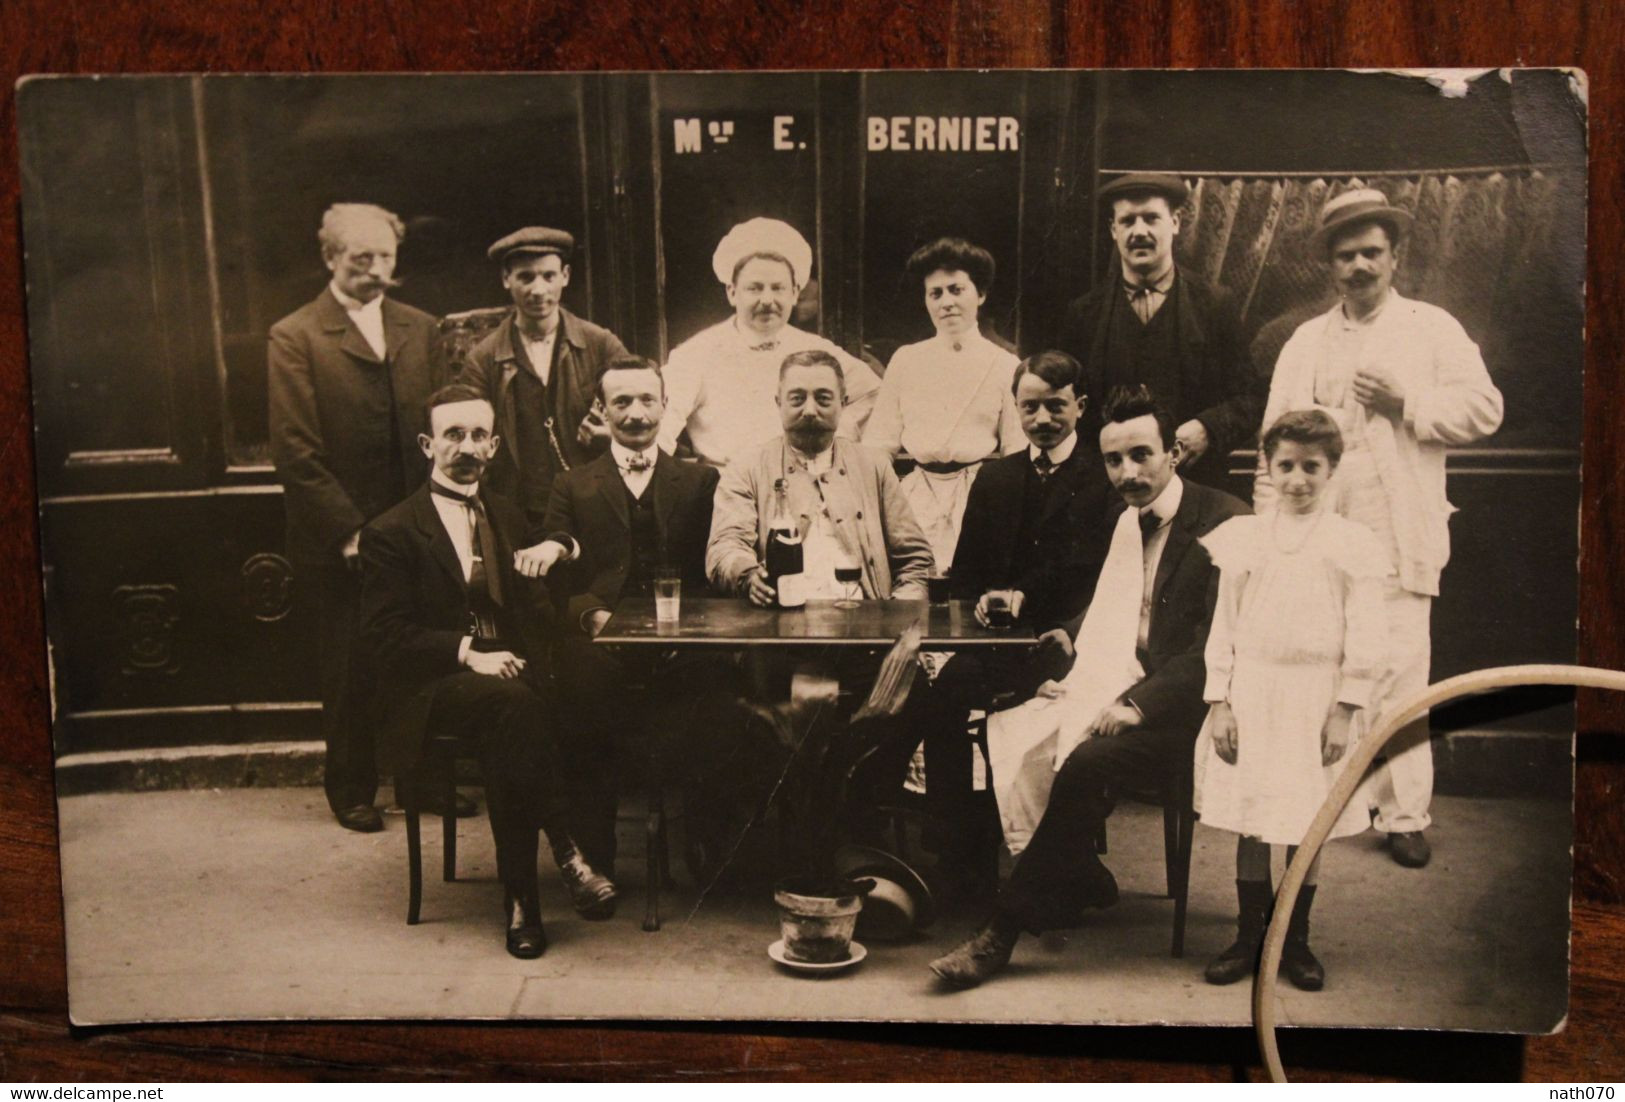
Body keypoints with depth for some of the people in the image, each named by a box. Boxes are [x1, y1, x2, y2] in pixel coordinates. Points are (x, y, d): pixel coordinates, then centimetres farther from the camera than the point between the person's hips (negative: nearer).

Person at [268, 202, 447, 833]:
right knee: (350, 671, 8)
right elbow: (297, 454, -9)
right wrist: (351, 532, -13)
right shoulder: (294, 339, -4)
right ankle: (350, 788, 24)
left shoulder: (420, 330, 10)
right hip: (342, 543, -3)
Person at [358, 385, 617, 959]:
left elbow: (538, 615, 16)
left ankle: (522, 899, -30)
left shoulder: (509, 518, 23)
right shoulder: (390, 533, 6)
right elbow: (388, 636, -5)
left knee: (507, 732, -34)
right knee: (512, 702, -36)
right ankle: (565, 851, -31)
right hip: (431, 691, -3)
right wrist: (467, 653, -19)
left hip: (508, 673, 3)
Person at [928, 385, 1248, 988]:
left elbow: (1217, 648, -16)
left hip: (1182, 706, -8)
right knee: (1002, 735, -14)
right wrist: (1079, 676, 0)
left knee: (1085, 762, -31)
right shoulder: (1124, 521, 16)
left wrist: (1138, 706, -24)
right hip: (1120, 683, 8)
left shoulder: (1223, 521, -9)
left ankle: (1003, 931, -19)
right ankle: (1084, 883, -1)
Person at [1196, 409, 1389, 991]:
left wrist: (1346, 710, -8)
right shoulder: (1243, 537, 4)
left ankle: (1295, 939, 21)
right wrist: (1219, 702, -1)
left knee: (1307, 825, 6)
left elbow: (1365, 636, -2)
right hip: (1251, 691, 1)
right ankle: (1249, 935, 19)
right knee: (1249, 821, 6)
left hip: (1317, 700, -1)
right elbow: (1223, 623, 5)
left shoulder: (1351, 544, -1)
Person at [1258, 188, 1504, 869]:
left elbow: (1483, 408, 3)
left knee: (1397, 677, -7)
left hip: (1397, 539, -2)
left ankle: (1404, 813, 2)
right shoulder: (1306, 342, 17)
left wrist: (1407, 404, -9)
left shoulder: (1433, 330, 10)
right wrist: (1271, 526, 3)